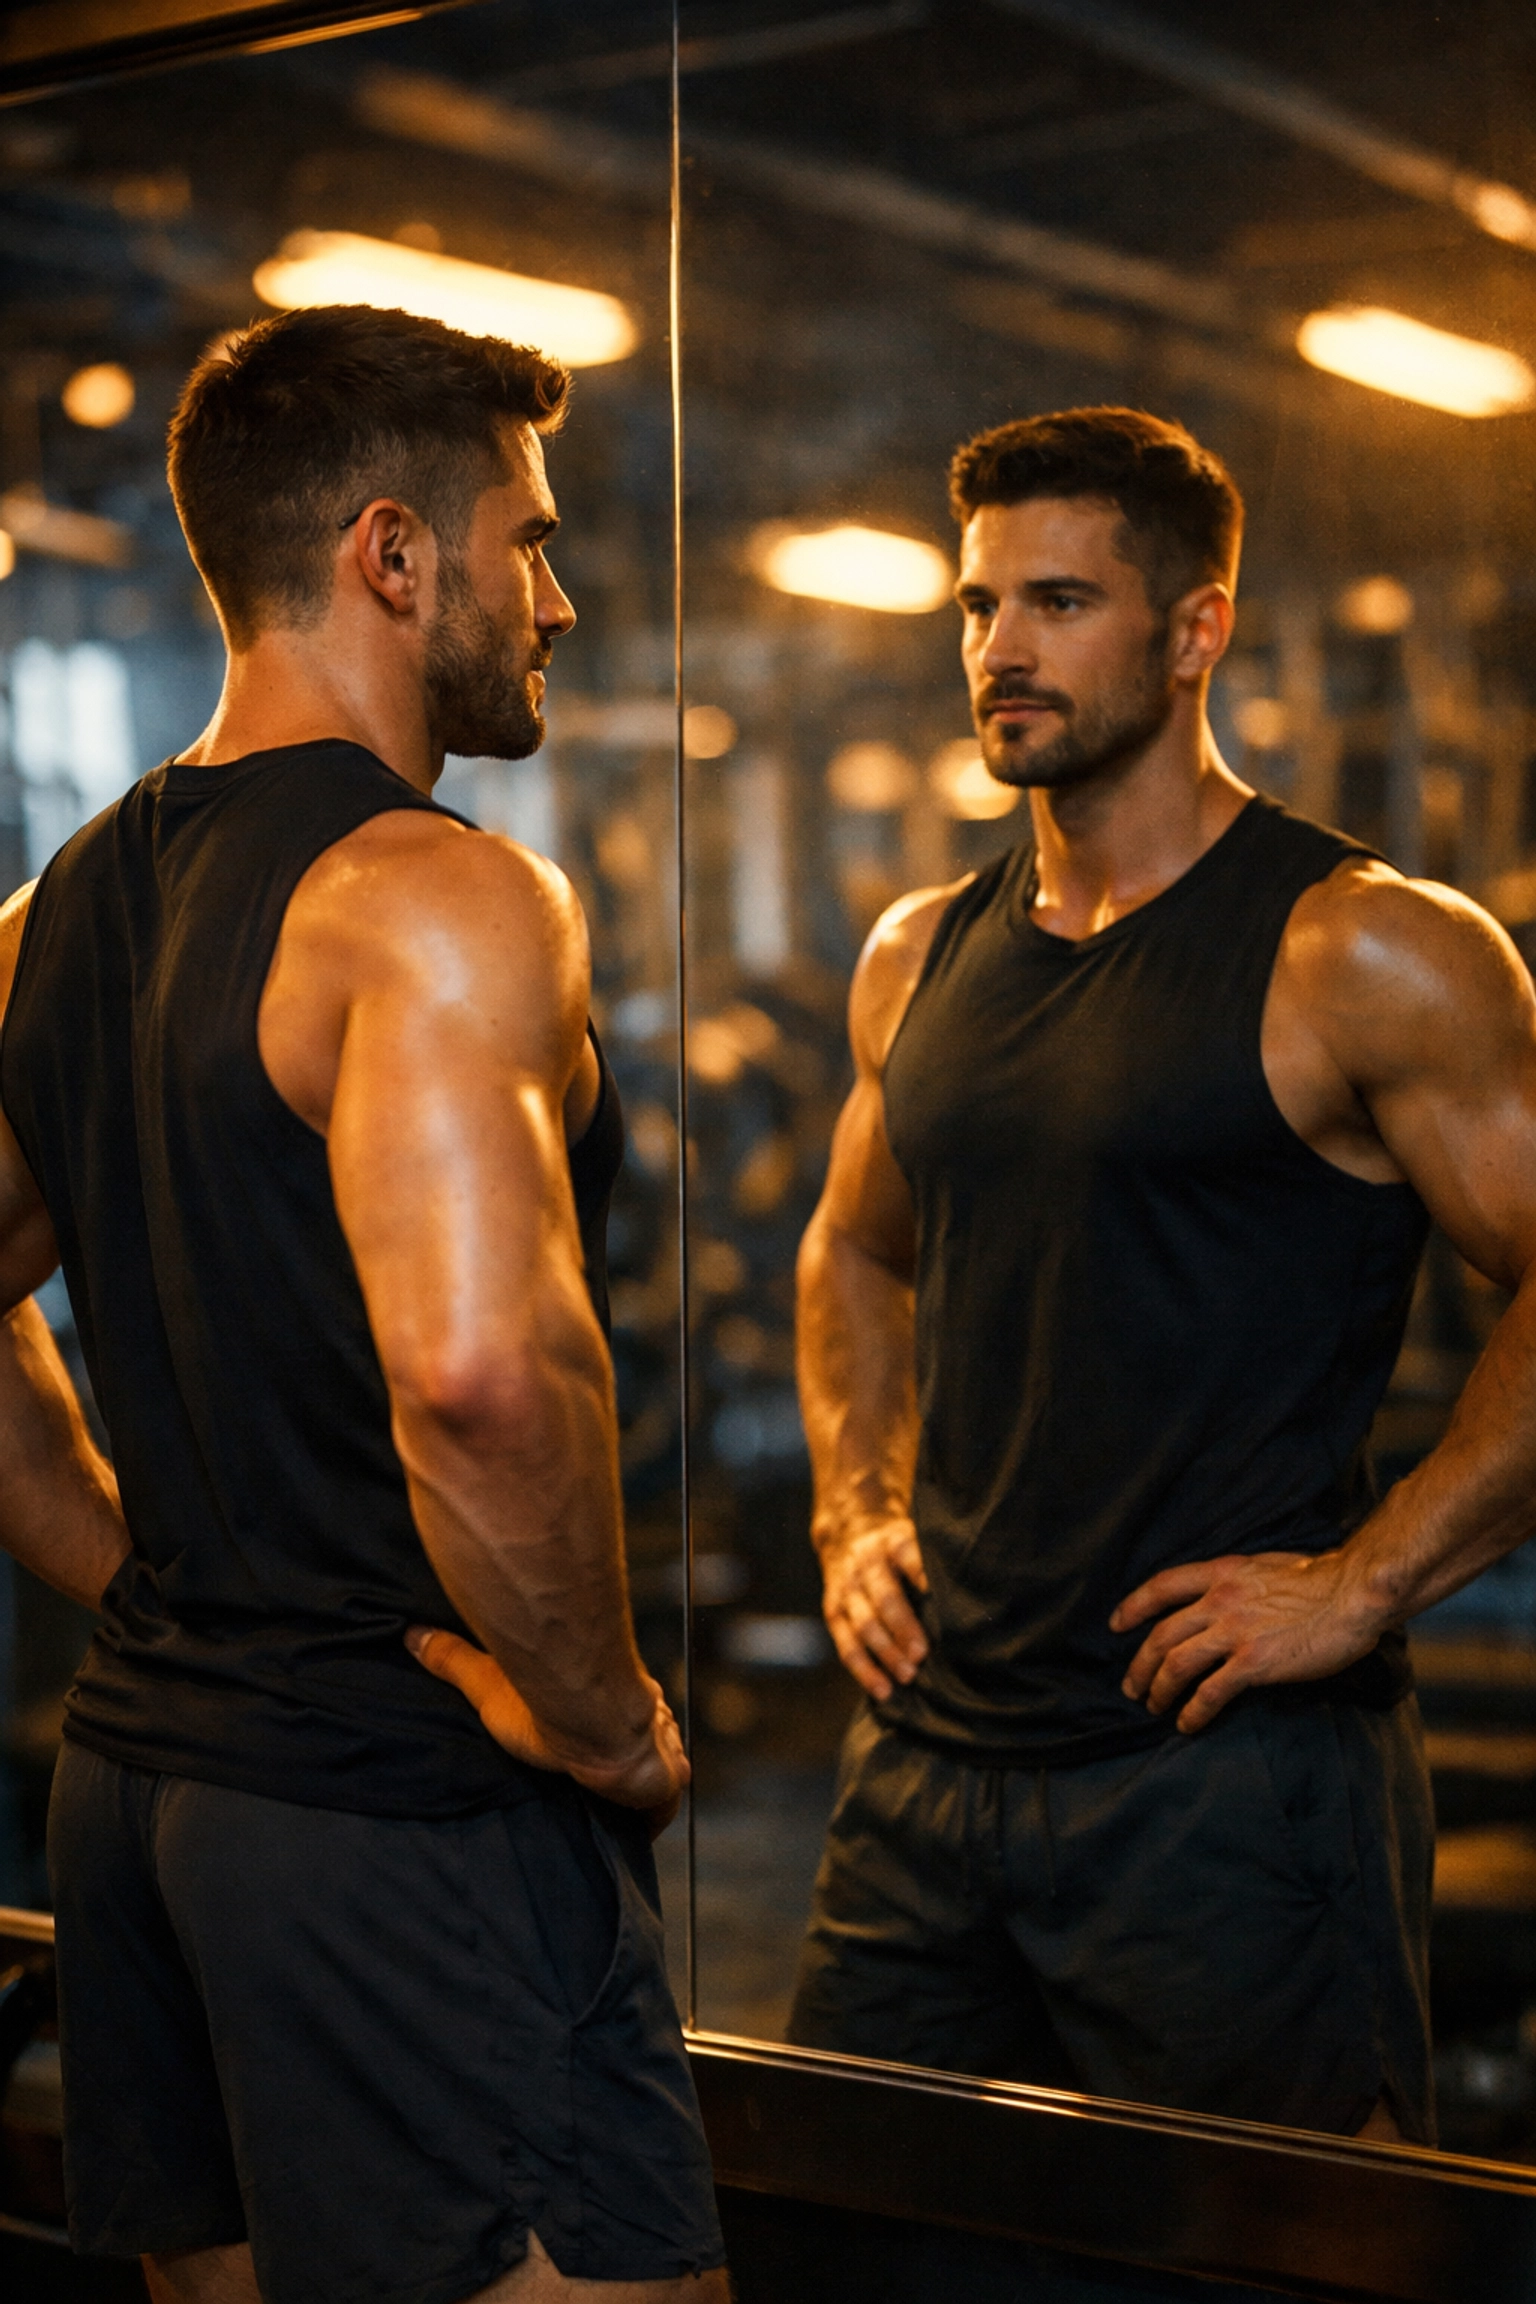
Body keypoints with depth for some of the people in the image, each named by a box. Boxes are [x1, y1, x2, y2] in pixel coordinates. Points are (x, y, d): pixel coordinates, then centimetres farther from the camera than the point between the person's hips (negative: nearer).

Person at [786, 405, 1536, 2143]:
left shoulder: (1362, 952, -9)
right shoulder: (922, 958, 12)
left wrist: (1363, 1582, -16)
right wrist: (856, 1517, 13)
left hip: (1226, 1774, -6)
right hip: (928, 1754, 7)